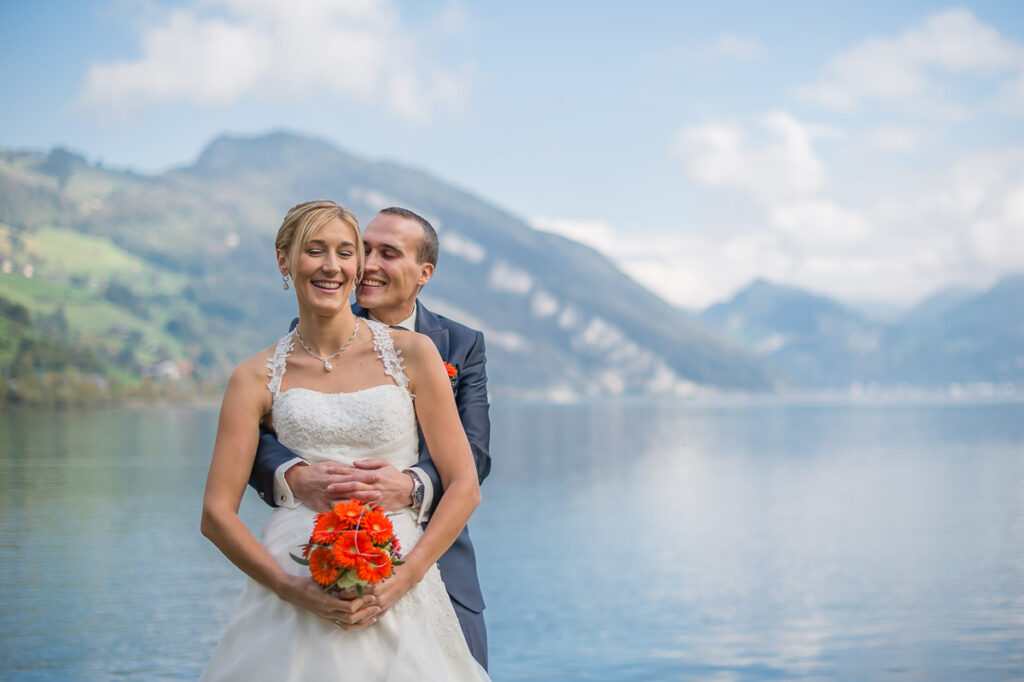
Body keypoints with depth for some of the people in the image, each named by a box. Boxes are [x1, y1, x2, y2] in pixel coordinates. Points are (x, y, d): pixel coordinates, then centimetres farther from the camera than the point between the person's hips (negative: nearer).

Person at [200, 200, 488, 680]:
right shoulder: (256, 378, 6)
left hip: (397, 601, 0)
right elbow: (216, 513, 2)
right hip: (293, 602, 0)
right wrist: (291, 588, -12)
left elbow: (463, 487, 2)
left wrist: (405, 577, -10)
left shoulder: (412, 354, 4)